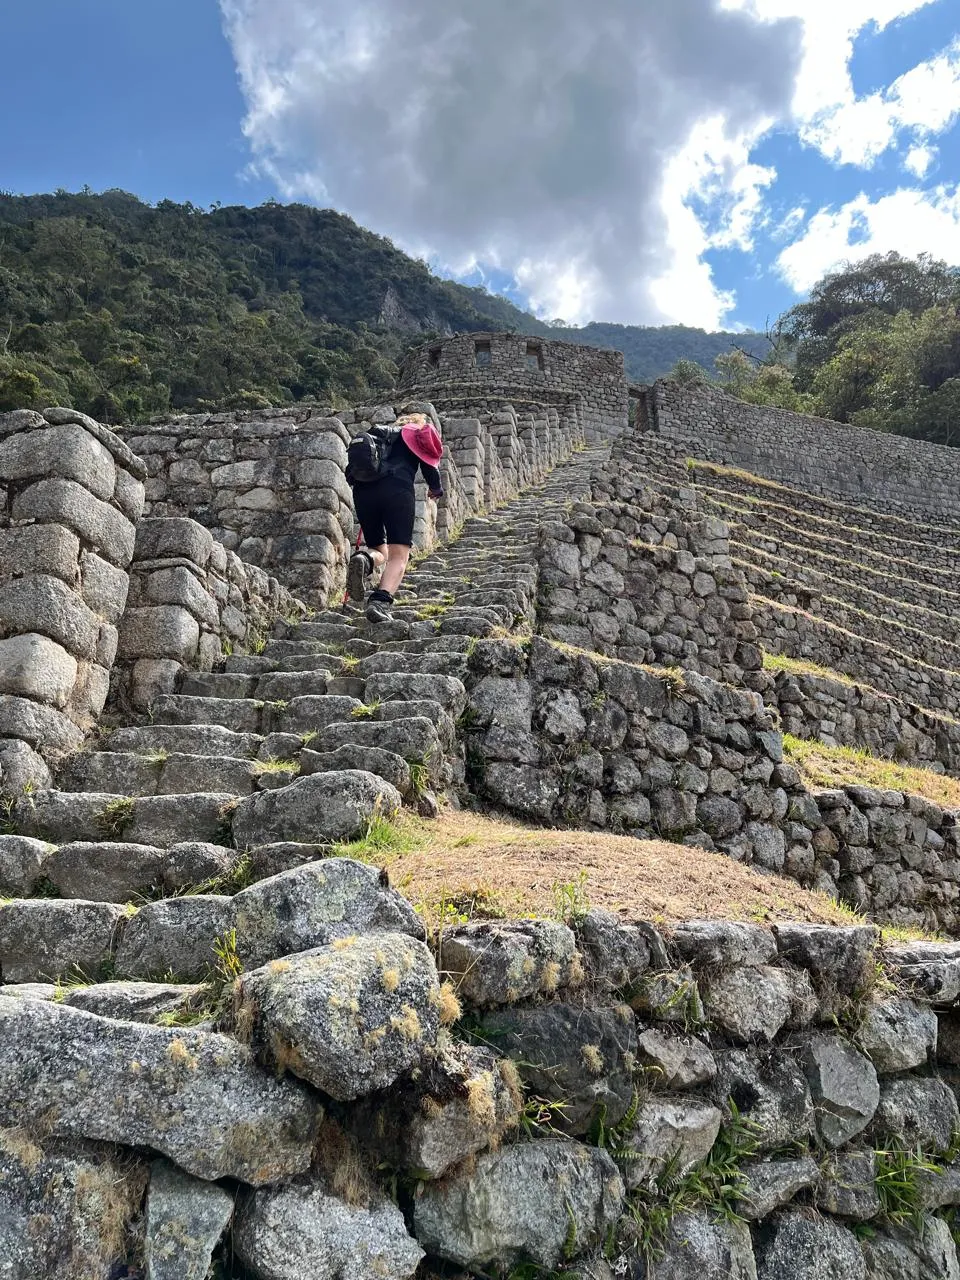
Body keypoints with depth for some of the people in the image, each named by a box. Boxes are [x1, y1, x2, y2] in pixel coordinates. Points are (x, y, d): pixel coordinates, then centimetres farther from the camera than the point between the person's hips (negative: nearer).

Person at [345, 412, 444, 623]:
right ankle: (380, 602, -30)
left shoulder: (382, 433, 34)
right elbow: (429, 467, 12)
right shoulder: (422, 435, 23)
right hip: (397, 489, -4)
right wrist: (437, 489, 29)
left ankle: (363, 559, -18)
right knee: (399, 555, -6)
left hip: (363, 489, 4)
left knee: (379, 550, 18)